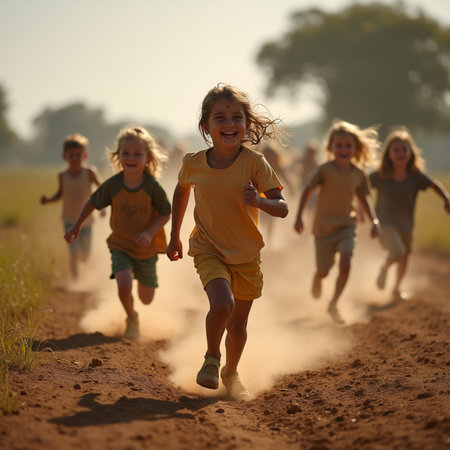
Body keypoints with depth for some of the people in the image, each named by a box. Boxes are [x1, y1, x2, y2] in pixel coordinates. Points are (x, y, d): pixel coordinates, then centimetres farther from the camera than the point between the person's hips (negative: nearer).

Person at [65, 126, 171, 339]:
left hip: (147, 249, 0)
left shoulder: (153, 187, -21)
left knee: (146, 299, 13)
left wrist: (149, 233, -26)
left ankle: (141, 277, 50)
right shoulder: (112, 185, -16)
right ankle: (131, 319, 5)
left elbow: (165, 214, -11)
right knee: (124, 285, -25)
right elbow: (93, 202, 2)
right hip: (120, 246, 0)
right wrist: (76, 226, 6)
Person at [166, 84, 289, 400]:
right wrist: (174, 237, 17)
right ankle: (212, 359, 2)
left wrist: (258, 200, -36)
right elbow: (182, 191, 14)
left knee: (238, 323, 11)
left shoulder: (254, 163, -15)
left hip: (247, 255, 1)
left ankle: (231, 373, 39)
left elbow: (282, 208, -15)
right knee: (222, 304, -26)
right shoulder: (193, 163, -8)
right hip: (209, 250, -1)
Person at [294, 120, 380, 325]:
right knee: (323, 271, 5)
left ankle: (333, 304, -4)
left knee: (346, 263, -20)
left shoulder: (359, 174, -3)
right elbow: (308, 189, -7)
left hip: (346, 225, 2)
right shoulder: (325, 169, -14)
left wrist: (374, 220, 0)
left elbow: (363, 198, 11)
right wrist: (299, 216, -11)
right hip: (324, 227, -2)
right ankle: (316, 284, 45)